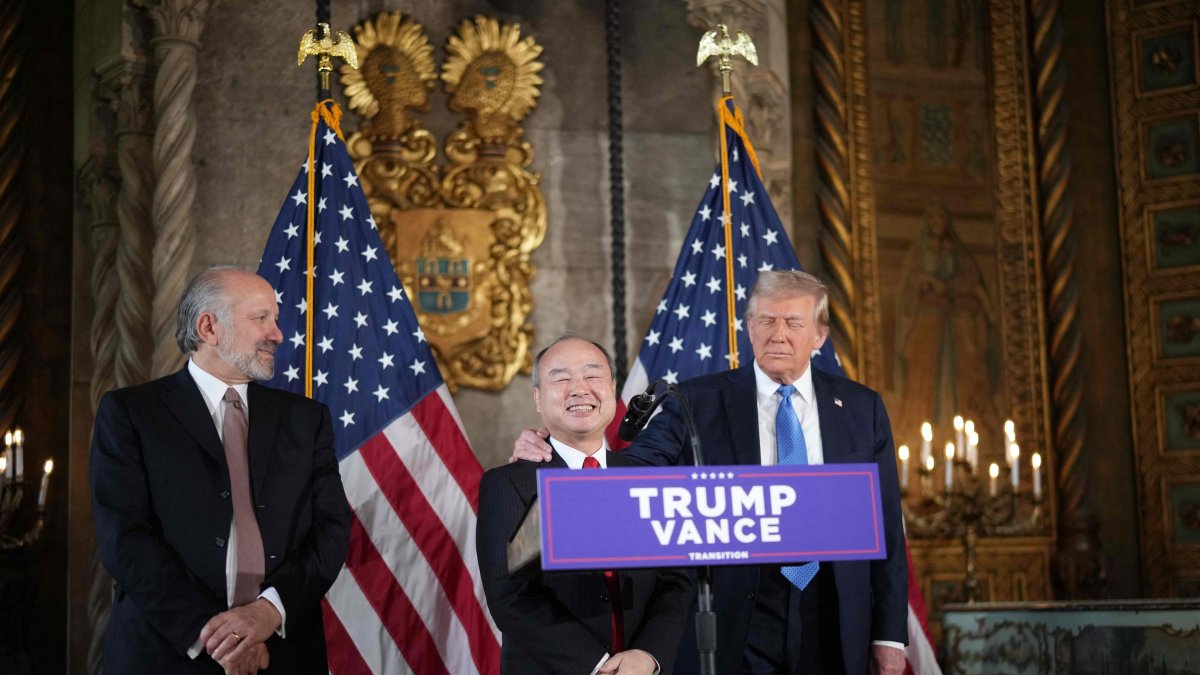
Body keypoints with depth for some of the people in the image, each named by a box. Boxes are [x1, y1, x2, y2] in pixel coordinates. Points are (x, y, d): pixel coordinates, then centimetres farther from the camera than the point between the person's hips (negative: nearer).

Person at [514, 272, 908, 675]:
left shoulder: (861, 408, 5)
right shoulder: (700, 401, 0)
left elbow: (885, 525, 5)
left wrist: (890, 633, 2)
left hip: (836, 628, 2)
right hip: (738, 624, -2)